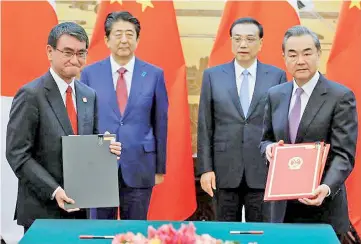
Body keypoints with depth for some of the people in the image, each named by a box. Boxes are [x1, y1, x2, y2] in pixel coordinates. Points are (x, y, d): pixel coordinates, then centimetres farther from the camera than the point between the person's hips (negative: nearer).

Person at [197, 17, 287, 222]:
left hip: (265, 170, 0)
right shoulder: (213, 76, 5)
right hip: (224, 170, 1)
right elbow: (205, 127, 4)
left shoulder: (277, 76, 3)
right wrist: (205, 168, -2)